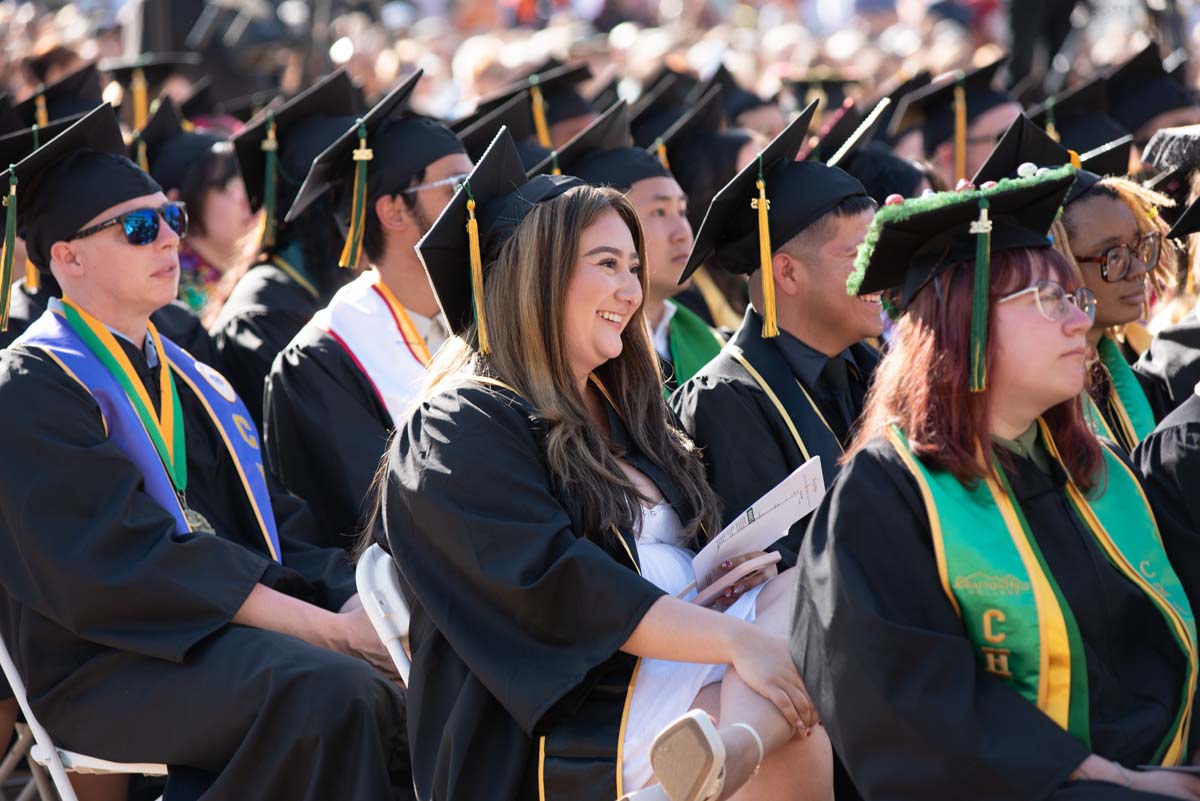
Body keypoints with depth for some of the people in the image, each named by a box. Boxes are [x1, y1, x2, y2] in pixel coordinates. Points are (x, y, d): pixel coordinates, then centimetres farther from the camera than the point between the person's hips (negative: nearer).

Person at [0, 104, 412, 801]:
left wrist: (352, 599, -9)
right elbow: (129, 562, -16)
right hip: (109, 661, -7)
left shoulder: (195, 384, 21)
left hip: (239, 632, 7)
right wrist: (330, 630, -19)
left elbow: (277, 527, 15)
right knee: (332, 691, -33)